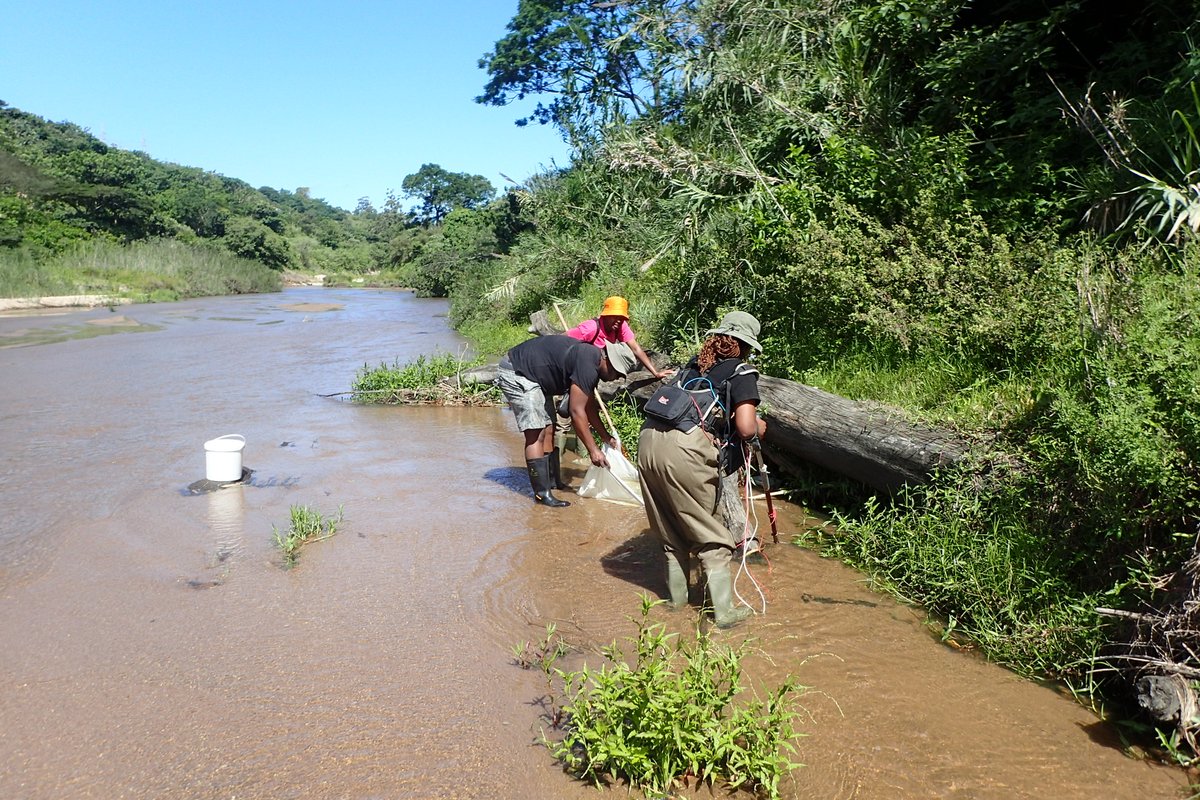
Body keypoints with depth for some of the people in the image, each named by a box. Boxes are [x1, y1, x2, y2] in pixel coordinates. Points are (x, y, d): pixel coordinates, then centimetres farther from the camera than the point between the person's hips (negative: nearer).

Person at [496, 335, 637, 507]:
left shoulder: (591, 359, 7)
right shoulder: (587, 365, -24)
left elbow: (589, 406, 18)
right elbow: (576, 411, -23)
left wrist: (605, 436, 20)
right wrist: (593, 450, -18)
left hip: (532, 376, 11)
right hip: (515, 372, -11)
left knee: (548, 429, 10)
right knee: (536, 433, -13)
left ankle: (553, 483, 18)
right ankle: (541, 493, -9)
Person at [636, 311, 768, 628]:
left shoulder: (694, 364, 26)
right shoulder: (741, 372, 8)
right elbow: (745, 428, -2)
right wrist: (758, 428, 20)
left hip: (649, 438, 6)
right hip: (684, 450, -6)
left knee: (671, 530, 22)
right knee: (711, 536, 9)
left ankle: (676, 595, 36)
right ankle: (724, 611, 15)